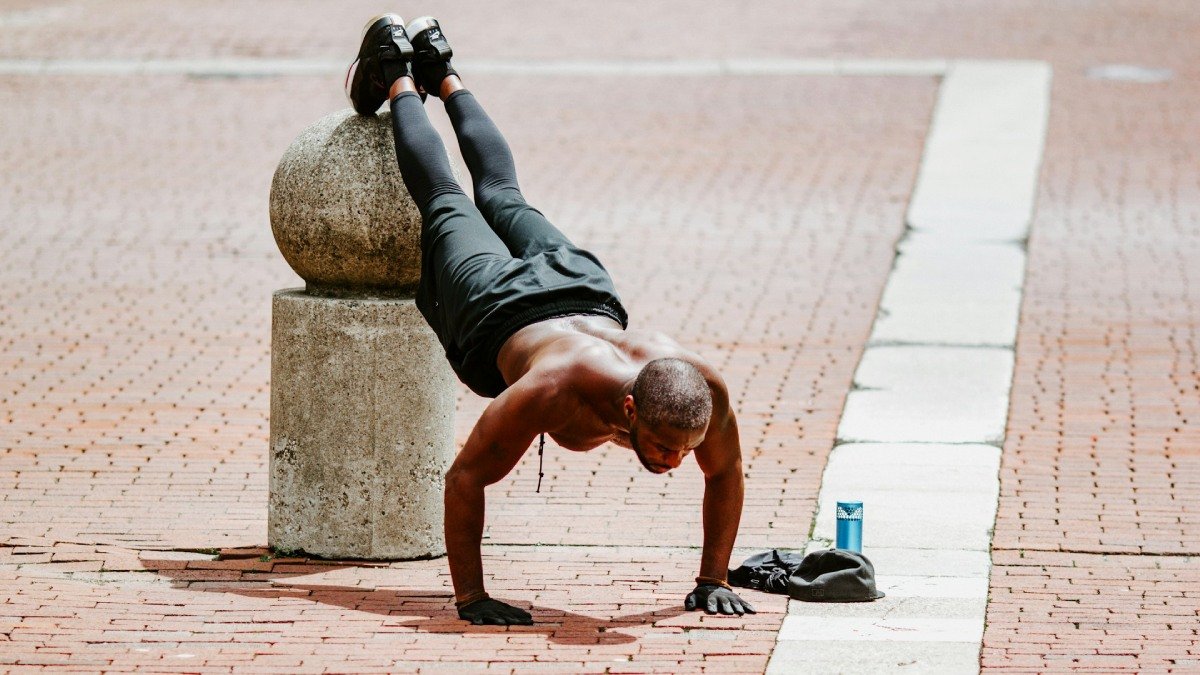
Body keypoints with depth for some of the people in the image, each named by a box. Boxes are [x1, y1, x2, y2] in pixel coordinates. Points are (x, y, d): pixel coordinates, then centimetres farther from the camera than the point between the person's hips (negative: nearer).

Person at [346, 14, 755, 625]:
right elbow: (464, 479, -41)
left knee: (503, 198, 33)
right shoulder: (556, 389, -50)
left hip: (587, 293, 4)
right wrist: (469, 597, -40)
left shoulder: (703, 387, -40)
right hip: (497, 311, -4)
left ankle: (442, 74, 57)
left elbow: (725, 473, -18)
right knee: (445, 205, 27)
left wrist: (713, 580, -19)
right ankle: (397, 78, 51)